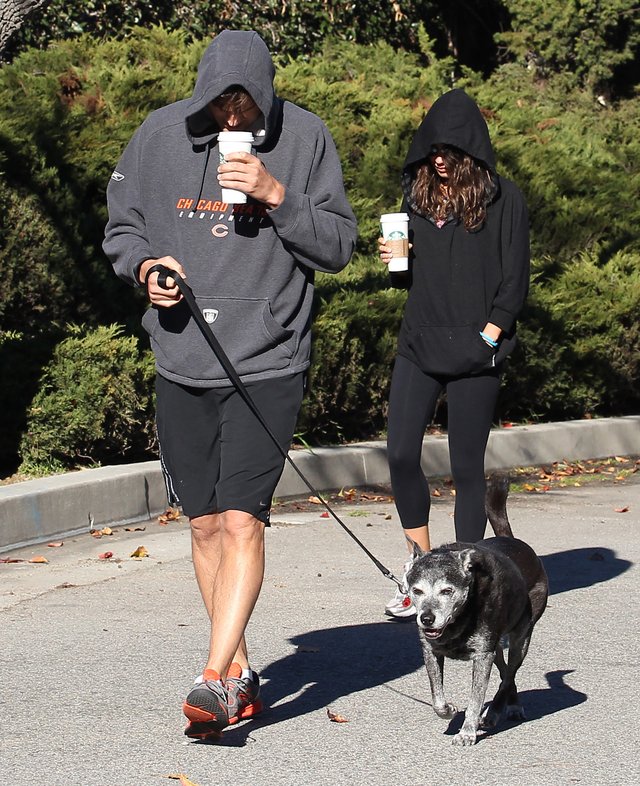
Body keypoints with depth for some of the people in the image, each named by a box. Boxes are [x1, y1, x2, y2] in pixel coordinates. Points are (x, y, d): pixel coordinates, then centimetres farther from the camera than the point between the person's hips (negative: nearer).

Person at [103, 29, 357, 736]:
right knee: (205, 523, 9)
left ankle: (213, 680, -15)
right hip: (181, 364, 3)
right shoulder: (160, 135, 3)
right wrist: (145, 265, -8)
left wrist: (277, 195, -15)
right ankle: (241, 674, 21)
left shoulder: (304, 136, -3)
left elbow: (338, 246, -1)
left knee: (242, 520, -14)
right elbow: (121, 226, 13)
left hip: (269, 364, -3)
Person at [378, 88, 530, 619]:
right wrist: (396, 261, -1)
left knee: (467, 467, 0)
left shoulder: (504, 200, -3)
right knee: (401, 456, -4)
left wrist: (488, 336, -12)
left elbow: (515, 279, -4)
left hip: (475, 354, -4)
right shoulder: (417, 194, 11)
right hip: (418, 346, 5)